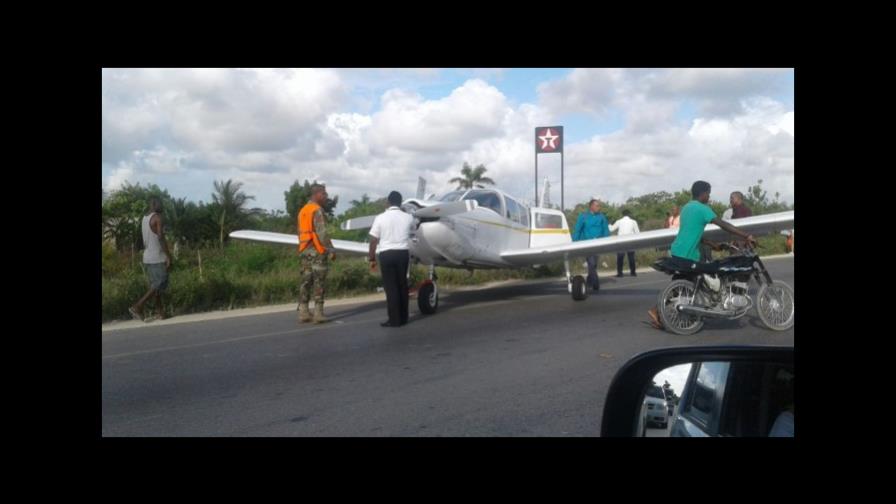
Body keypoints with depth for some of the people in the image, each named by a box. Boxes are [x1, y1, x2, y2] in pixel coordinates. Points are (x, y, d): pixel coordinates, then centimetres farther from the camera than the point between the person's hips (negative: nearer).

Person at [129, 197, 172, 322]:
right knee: (159, 285, -5)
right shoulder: (157, 217, -13)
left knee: (155, 285, 12)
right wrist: (169, 257, -18)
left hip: (147, 258, 9)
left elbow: (144, 241, 17)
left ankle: (160, 312, 11)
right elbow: (161, 238, -21)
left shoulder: (144, 218, 13)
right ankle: (137, 307, -12)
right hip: (157, 258, -9)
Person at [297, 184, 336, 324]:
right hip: (317, 251, -8)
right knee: (319, 283, -4)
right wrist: (331, 250, -15)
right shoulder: (317, 210, -11)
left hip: (304, 251, 8)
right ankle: (318, 313, -4)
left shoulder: (303, 210, 16)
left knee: (305, 281, 8)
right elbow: (322, 233, -18)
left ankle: (303, 312, 9)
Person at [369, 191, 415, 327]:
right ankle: (403, 318, 19)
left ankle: (395, 320, -1)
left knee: (391, 287, 0)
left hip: (387, 254, -3)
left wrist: (372, 259, 4)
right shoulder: (408, 217, 2)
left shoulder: (380, 218, -7)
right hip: (403, 253, 3)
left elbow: (373, 241, -6)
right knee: (402, 285, 13)